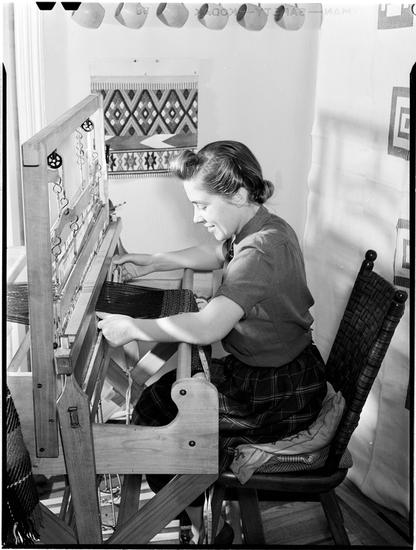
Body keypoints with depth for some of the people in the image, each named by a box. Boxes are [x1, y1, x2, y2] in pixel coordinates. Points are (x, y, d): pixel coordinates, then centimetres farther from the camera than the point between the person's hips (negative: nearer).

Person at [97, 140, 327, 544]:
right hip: (264, 369, 10)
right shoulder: (263, 229, 2)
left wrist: (133, 327, -28)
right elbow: (215, 254, 23)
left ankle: (206, 531, 22)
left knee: (164, 434, 1)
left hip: (281, 396, -9)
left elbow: (208, 327, -40)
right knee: (157, 399, 13)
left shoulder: (261, 251, -30)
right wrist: (154, 262, 15)